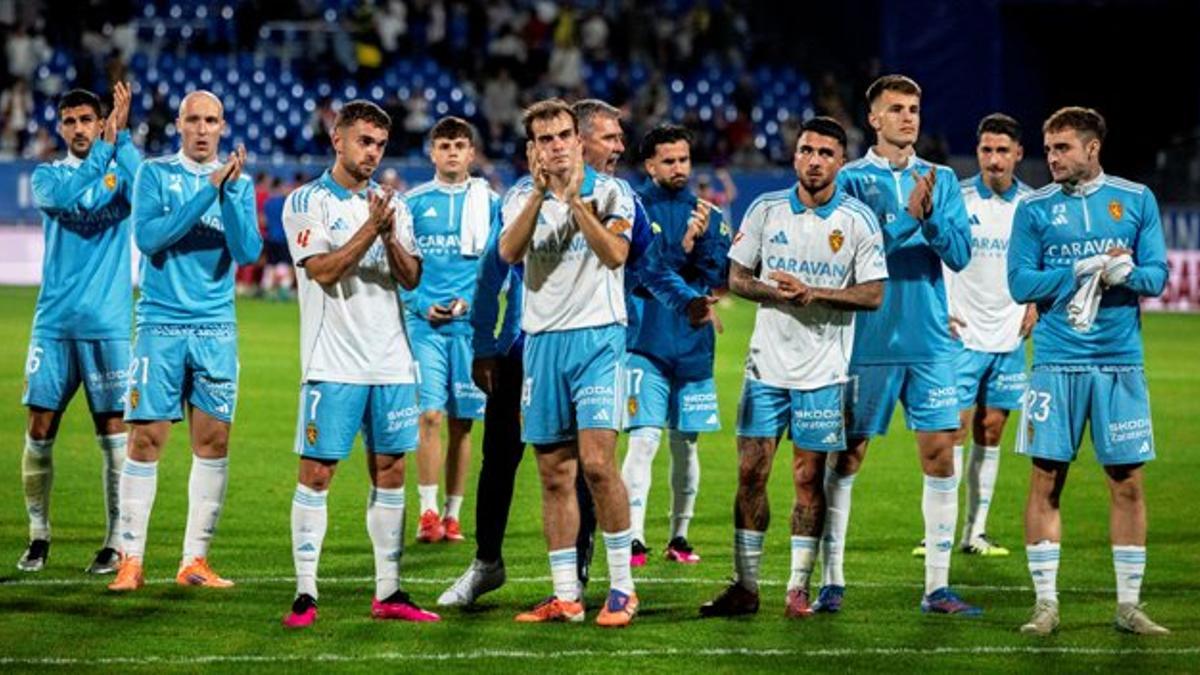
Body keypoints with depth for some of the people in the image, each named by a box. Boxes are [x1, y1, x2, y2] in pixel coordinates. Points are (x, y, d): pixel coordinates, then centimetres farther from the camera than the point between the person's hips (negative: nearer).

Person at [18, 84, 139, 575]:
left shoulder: (120, 169, 6)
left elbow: (144, 193, -17)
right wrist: (104, 150, -16)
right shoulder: (47, 176, 8)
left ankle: (116, 542, 5)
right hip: (54, 323, 1)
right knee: (39, 429, 0)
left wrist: (121, 137, -18)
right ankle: (38, 535, 13)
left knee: (114, 432, -3)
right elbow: (68, 197, -15)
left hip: (107, 325, -1)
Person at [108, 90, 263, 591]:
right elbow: (148, 237, -12)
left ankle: (195, 560, 8)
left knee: (213, 440, 1)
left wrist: (230, 193, -16)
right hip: (161, 324, -3)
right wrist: (207, 191, -17)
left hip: (216, 328, 3)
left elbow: (248, 252, -3)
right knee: (146, 438, -5)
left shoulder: (239, 183, 9)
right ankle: (130, 559, 0)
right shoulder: (155, 173, 3)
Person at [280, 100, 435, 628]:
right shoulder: (306, 203, -2)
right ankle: (305, 594, -3)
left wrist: (390, 235, -11)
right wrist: (370, 229, -19)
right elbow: (324, 271, -13)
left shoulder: (393, 205, 13)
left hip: (391, 361, 5)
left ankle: (388, 592, 11)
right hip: (333, 362, -5)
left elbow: (411, 278, 6)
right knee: (316, 471, -6)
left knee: (390, 471, 6)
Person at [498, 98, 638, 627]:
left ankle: (622, 588, -6)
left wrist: (575, 200, -20)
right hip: (544, 340, 4)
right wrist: (540, 191, -19)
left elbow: (615, 254, -16)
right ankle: (565, 597, 9)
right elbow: (509, 252, -11)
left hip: (597, 335, -4)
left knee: (597, 462, -15)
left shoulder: (608, 192, 1)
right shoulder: (521, 196, 8)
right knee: (555, 474, 4)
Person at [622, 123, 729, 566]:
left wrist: (702, 240, -12)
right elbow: (645, 269, -12)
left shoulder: (708, 215, 10)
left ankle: (679, 537, 20)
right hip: (646, 342, -4)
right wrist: (680, 248, -25)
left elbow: (720, 276, 2)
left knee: (685, 443, 10)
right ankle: (634, 538, -15)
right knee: (644, 440, -13)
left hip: (694, 347, 4)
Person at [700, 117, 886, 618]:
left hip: (823, 370, -2)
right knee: (750, 472, 0)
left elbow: (873, 295, -5)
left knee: (809, 478, 1)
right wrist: (776, 292, -13)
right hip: (767, 364, 2)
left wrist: (812, 293, -17)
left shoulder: (858, 220, -3)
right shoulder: (767, 210, 4)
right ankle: (744, 587, 6)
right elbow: (737, 277, 8)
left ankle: (798, 588, 10)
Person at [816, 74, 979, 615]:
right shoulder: (852, 180, -1)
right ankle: (831, 580, 12)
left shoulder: (941, 180, 9)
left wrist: (930, 217, -16)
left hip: (930, 342, 3)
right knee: (847, 456, 2)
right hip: (868, 342, -3)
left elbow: (959, 254, 1)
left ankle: (938, 586, 5)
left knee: (940, 453, 0)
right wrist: (907, 216, -22)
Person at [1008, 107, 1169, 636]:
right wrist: (1082, 270, -11)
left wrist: (1125, 273, -18)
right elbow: (1020, 283, -2)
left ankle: (1129, 605, 10)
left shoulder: (1136, 200, 7)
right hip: (1056, 362, -1)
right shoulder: (1034, 208, 4)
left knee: (1128, 482, 2)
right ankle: (1046, 604, 4)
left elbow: (1157, 274, 3)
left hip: (1120, 361, 1)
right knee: (1046, 481, -2)